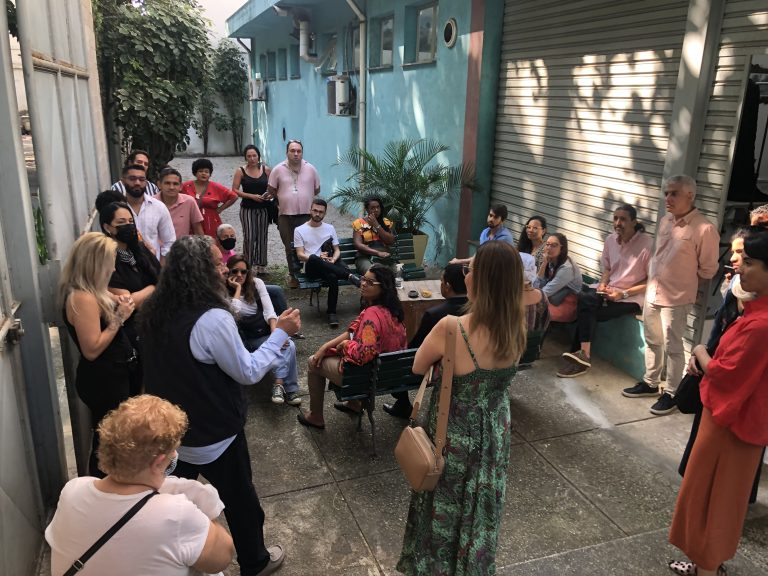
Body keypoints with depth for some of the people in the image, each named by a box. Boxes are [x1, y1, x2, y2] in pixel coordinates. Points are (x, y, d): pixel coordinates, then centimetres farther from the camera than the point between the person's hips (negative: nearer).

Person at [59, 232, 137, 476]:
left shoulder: (88, 292, 5)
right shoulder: (82, 298, -25)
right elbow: (92, 349, -27)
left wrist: (116, 306, -3)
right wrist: (119, 318, -22)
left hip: (110, 376, 10)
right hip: (103, 381, -10)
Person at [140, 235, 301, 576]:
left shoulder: (155, 311, -7)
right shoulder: (212, 319, -31)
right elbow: (248, 372, -21)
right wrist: (281, 333, -12)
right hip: (213, 435, -6)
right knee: (239, 499, 17)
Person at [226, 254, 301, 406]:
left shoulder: (257, 283, 6)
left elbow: (269, 310, -3)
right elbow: (235, 312, -23)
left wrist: (275, 332, -19)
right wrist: (238, 288, -13)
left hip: (266, 332, 4)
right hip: (249, 338, -4)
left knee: (289, 346, -28)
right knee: (287, 347, -29)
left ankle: (279, 385, -32)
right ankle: (288, 390, -25)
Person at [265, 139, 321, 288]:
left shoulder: (310, 169, 2)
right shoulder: (278, 170, -1)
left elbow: (317, 190, 12)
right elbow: (271, 191, 8)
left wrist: (306, 200, 11)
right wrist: (282, 201, 8)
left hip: (306, 215, 0)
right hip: (285, 216, 0)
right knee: (290, 248, 9)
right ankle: (293, 276, 21)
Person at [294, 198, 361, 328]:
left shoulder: (330, 228, 15)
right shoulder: (300, 230, 5)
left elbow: (337, 250, 13)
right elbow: (300, 255, -1)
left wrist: (332, 260, -11)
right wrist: (318, 258, -19)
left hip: (329, 264, 4)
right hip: (311, 267, -4)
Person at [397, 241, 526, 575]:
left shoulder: (451, 328, -32)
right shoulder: (517, 325, -16)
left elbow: (418, 368, -12)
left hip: (456, 435, -5)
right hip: (495, 431, 5)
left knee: (446, 508, 21)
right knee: (482, 507, 28)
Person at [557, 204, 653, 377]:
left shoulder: (647, 243, -17)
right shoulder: (610, 240, 2)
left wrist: (624, 293, -19)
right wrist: (602, 284, -4)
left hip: (632, 298, -6)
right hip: (609, 291, 6)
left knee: (586, 309, -24)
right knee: (585, 299, -23)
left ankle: (581, 355, -10)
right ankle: (582, 356, -16)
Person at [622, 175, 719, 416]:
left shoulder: (704, 229, -16)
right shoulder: (664, 222, 5)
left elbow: (708, 269, -8)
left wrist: (683, 280, 3)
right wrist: (655, 279, 12)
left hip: (676, 298, -7)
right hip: (652, 293, 7)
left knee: (672, 347, 4)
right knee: (652, 342, 19)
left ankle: (671, 394, 19)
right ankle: (650, 383, 36)